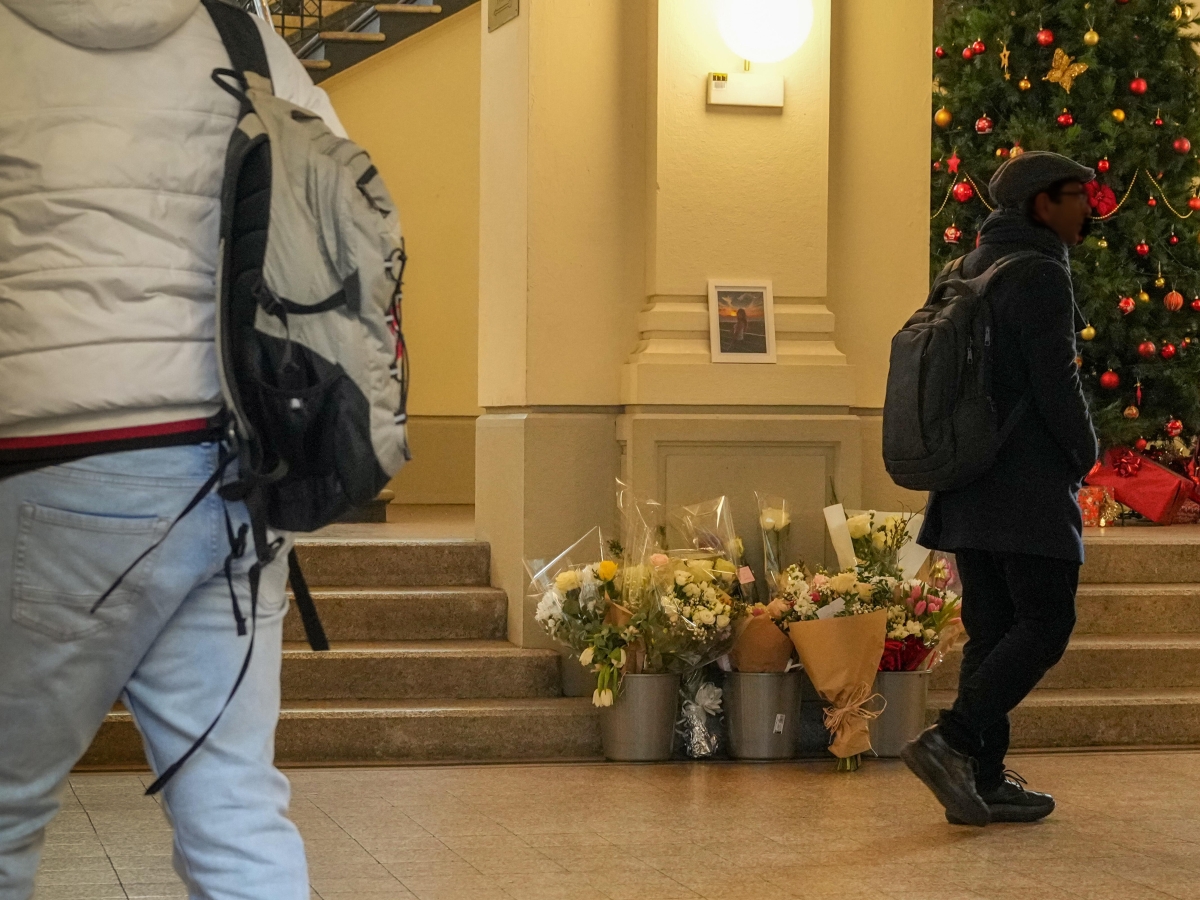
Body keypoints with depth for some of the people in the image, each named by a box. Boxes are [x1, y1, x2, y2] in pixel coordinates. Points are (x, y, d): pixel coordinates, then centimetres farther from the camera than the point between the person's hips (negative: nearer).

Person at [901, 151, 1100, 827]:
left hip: (968, 484, 9)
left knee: (993, 630, 9)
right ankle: (952, 741, -16)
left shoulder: (969, 272, 15)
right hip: (1029, 486, -9)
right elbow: (1056, 385, -17)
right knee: (1045, 625, -4)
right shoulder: (1041, 276, -13)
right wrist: (1086, 453, 0)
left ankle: (984, 782, 7)